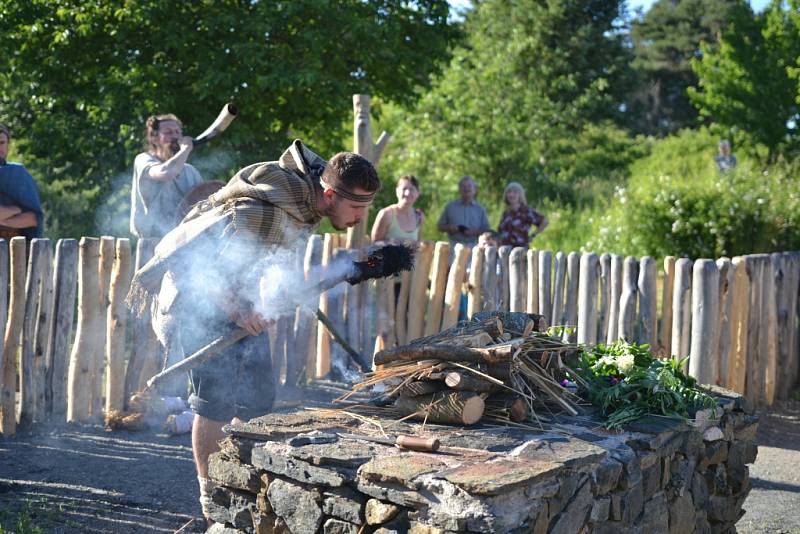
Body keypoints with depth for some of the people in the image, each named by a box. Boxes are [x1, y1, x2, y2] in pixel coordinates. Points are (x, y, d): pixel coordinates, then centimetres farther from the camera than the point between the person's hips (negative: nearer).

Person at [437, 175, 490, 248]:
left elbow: (486, 230, 11)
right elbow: (440, 226, 13)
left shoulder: (480, 209, 13)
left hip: (473, 247, 1)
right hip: (454, 245, 0)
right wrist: (449, 228, -7)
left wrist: (475, 232, -8)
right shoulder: (450, 207, 12)